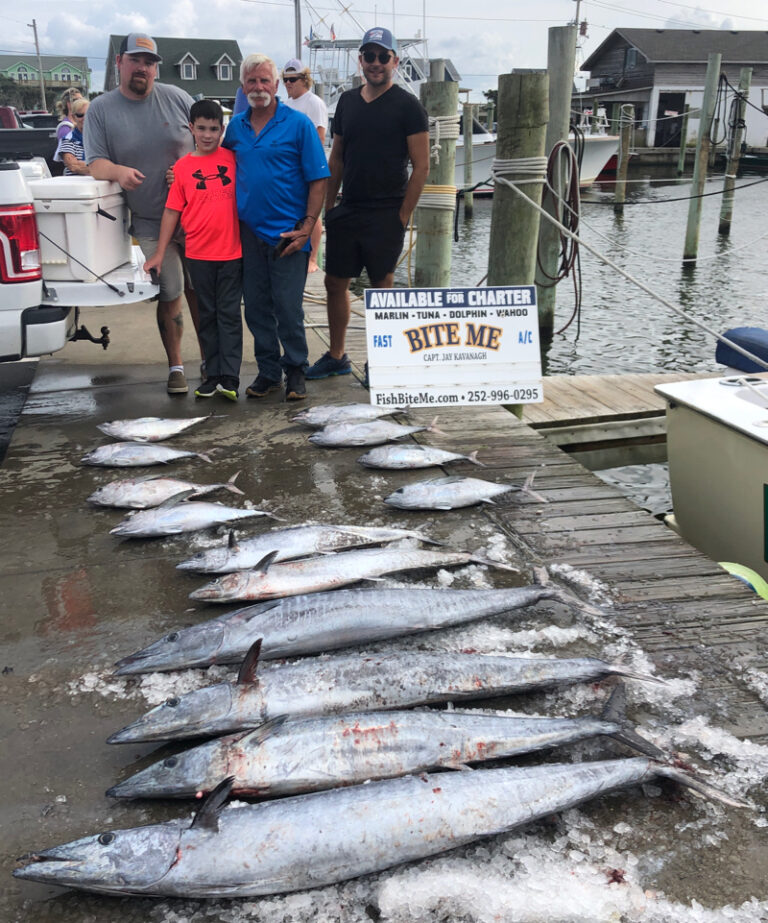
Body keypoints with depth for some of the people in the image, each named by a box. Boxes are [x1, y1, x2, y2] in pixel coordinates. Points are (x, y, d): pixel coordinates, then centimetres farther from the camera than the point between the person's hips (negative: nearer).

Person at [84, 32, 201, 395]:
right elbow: (95, 162, -2)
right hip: (151, 223, -1)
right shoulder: (101, 109, 2)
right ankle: (175, 368, 13)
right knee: (169, 294, 0)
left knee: (199, 291, 6)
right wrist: (118, 171, -26)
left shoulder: (175, 97, 3)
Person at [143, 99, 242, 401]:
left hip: (232, 251, -1)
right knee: (207, 316, 8)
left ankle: (229, 378, -1)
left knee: (229, 314, 0)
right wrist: (160, 253, 3)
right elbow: (172, 210, 6)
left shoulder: (233, 158, 3)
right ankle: (212, 375, 15)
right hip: (198, 254, 1)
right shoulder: (182, 167, 3)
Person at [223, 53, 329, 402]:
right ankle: (268, 371, 21)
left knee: (287, 308, -2)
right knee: (256, 308, 8)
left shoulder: (298, 124, -3)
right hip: (248, 231, 5)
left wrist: (306, 228, -13)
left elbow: (318, 179, -5)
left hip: (287, 234, -5)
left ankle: (295, 372, 13)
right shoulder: (236, 126, 10)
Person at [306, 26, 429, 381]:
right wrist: (328, 205, 10)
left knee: (381, 285, 2)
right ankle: (336, 357, 22)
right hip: (347, 211, 6)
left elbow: (421, 167, -8)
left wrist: (402, 215, -12)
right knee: (335, 282, 8)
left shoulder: (408, 106, -5)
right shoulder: (347, 101, 12)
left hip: (386, 214, -5)